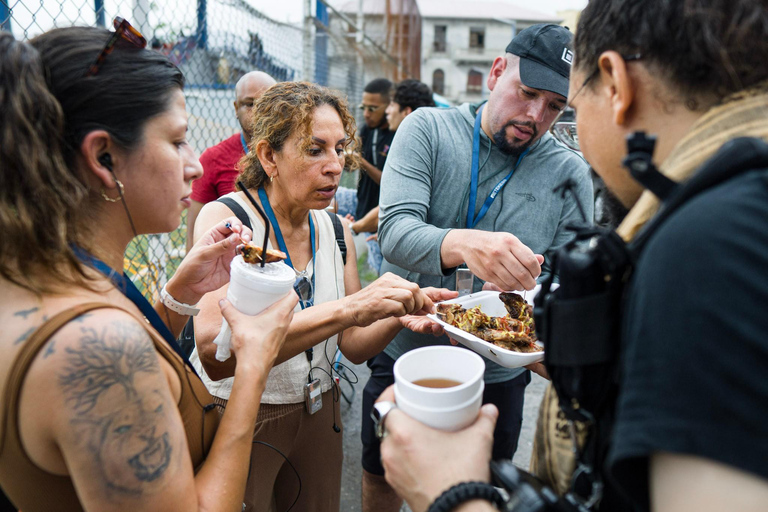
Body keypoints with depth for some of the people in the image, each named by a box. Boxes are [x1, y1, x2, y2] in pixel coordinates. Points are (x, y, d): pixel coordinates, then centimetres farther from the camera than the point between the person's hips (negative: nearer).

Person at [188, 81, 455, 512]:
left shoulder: (335, 228, -2)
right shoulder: (225, 218, -18)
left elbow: (353, 346, 0)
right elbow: (215, 353, -33)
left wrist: (398, 317, -20)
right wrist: (345, 308, -40)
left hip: (318, 415, 5)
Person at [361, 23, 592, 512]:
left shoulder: (570, 174, -7)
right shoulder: (428, 130, -10)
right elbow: (395, 232, -24)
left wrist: (528, 294, -33)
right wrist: (464, 244, -44)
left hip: (496, 376, 1)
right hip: (404, 356, 0)